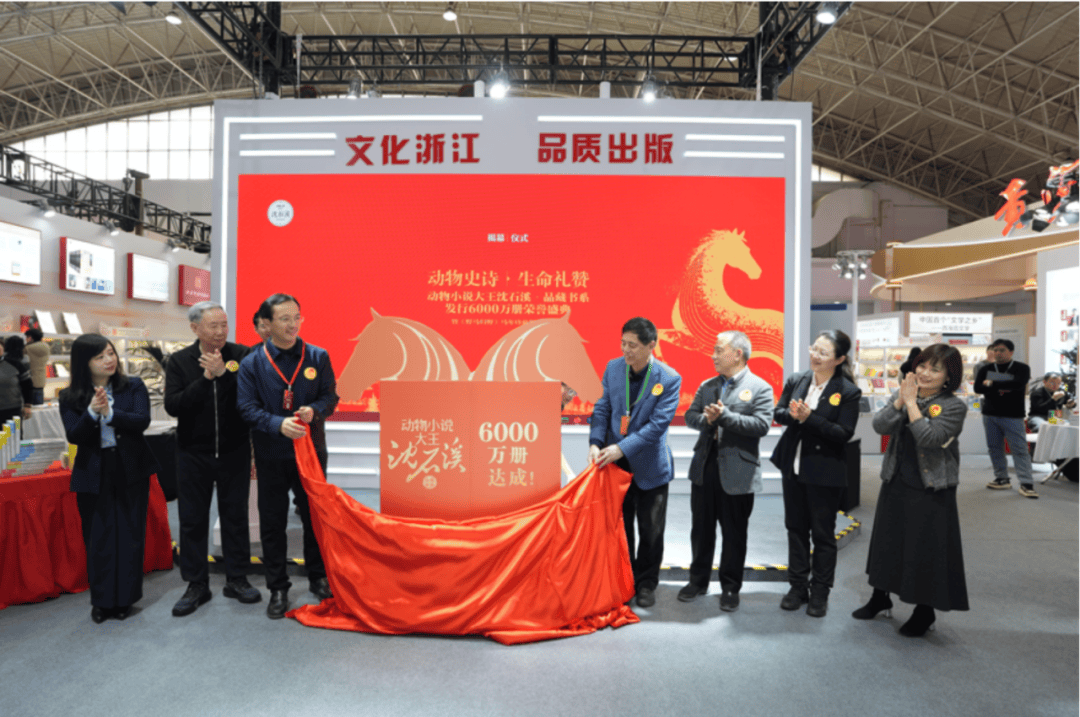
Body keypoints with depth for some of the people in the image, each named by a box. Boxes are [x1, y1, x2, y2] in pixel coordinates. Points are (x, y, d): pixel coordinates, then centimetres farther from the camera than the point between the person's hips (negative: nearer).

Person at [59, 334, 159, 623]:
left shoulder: (133, 387, -1)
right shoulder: (70, 397, 1)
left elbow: (142, 421, -14)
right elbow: (74, 436, -9)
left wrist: (110, 413, -27)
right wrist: (92, 412, -25)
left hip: (131, 471, 0)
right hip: (93, 475, 1)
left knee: (130, 535, 6)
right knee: (97, 539, 8)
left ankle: (124, 598, 20)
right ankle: (102, 601, 23)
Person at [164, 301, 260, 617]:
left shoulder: (241, 355, -3)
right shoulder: (179, 361, -1)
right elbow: (172, 405, -12)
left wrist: (224, 373, -24)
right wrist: (205, 379, -20)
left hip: (234, 452, 0)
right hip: (193, 452, 1)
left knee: (235, 515, 8)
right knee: (192, 519, 7)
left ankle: (236, 579, 22)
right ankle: (196, 585, 21)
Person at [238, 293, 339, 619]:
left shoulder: (317, 357, 0)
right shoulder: (252, 363, -3)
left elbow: (330, 397, 2)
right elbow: (247, 407, -7)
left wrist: (314, 411, -19)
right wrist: (278, 424, -23)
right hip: (271, 456, -1)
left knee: (315, 516, 12)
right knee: (272, 522, 8)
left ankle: (319, 578, 30)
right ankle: (277, 588, 24)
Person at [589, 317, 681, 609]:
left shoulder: (669, 379, -16)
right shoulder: (613, 368, -3)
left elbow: (658, 424, -20)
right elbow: (602, 408, 1)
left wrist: (622, 448, -26)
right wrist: (596, 443, -14)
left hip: (650, 466, -3)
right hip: (616, 462, 3)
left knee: (650, 530, 10)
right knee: (619, 526, 15)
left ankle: (646, 584, 29)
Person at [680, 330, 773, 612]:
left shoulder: (760, 388, -5)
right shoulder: (707, 386, 11)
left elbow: (762, 425, -17)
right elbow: (690, 416, 8)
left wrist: (724, 416, -20)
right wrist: (706, 419, -13)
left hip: (737, 473, -5)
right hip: (704, 467, 5)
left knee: (734, 533, 8)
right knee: (701, 529, 15)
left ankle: (730, 587, 25)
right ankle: (698, 580, 31)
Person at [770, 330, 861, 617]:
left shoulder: (848, 391, -11)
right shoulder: (796, 380, 2)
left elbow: (844, 433, -16)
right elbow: (777, 413, 4)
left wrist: (809, 418, -25)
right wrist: (791, 414, -18)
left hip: (825, 472, -4)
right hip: (793, 467, 5)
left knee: (823, 533, 8)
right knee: (795, 528, 14)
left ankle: (820, 592, 24)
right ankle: (798, 586, 29)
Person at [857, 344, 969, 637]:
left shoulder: (954, 406, -11)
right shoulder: (902, 396, 4)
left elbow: (930, 438, -24)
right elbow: (880, 425, -9)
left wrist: (911, 403, -20)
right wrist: (900, 400, -19)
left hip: (932, 491, -5)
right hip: (895, 484, 5)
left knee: (926, 551, 3)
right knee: (887, 542, 17)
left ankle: (925, 611, 24)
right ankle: (881, 598, 36)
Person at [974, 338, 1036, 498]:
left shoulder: (1021, 369, -1)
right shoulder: (986, 370, 8)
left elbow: (1018, 384, -21)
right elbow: (978, 388, -6)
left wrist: (992, 384, -13)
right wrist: (1001, 389, -16)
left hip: (1013, 416, -4)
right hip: (990, 415, 4)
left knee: (1020, 449, -7)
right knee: (994, 448, 7)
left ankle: (1026, 484, -5)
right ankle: (1002, 479, 16)